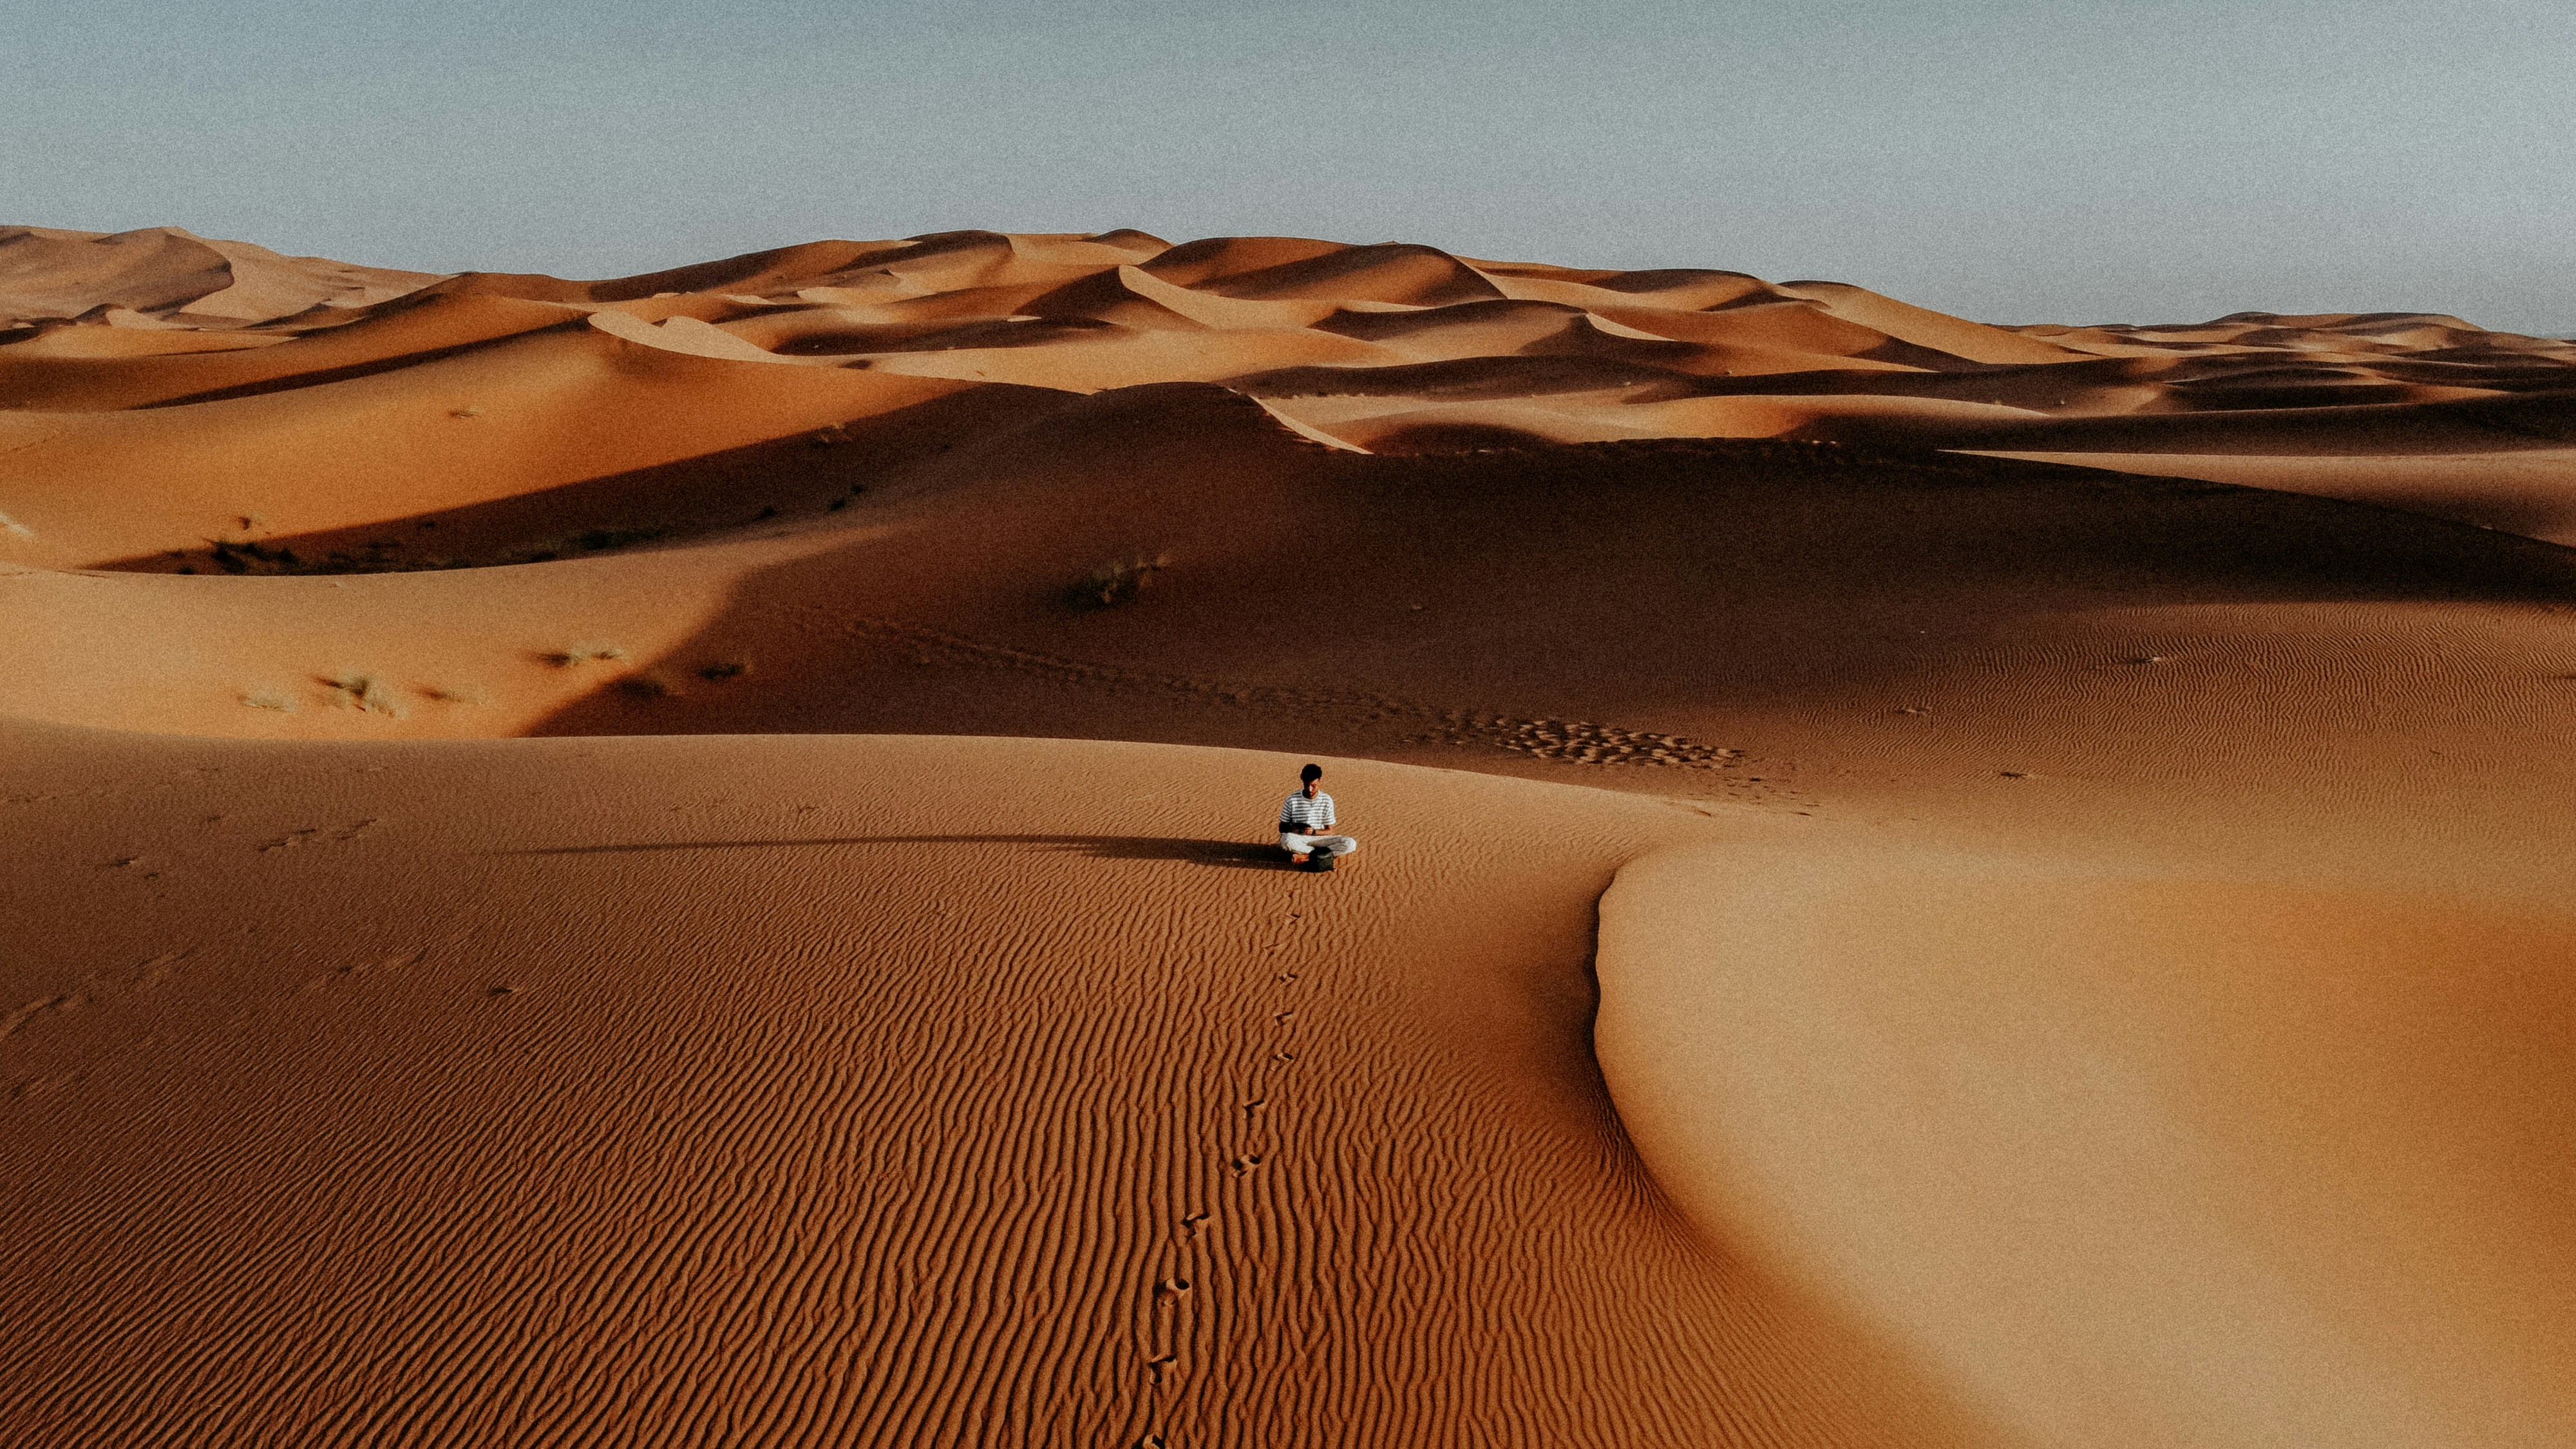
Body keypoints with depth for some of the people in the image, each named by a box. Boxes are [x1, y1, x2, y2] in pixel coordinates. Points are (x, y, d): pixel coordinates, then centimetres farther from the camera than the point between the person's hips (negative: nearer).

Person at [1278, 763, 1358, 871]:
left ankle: (1306, 856, -26)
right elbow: (1282, 828, 3)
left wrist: (1314, 832, -18)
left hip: (1318, 839, 3)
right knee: (1286, 839, -39)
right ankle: (1321, 854, -24)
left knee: (1350, 844, -23)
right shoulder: (1291, 801, -4)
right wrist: (1292, 829, -20)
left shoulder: (1326, 800, 1)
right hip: (1299, 840, -2)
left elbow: (1329, 831, 3)